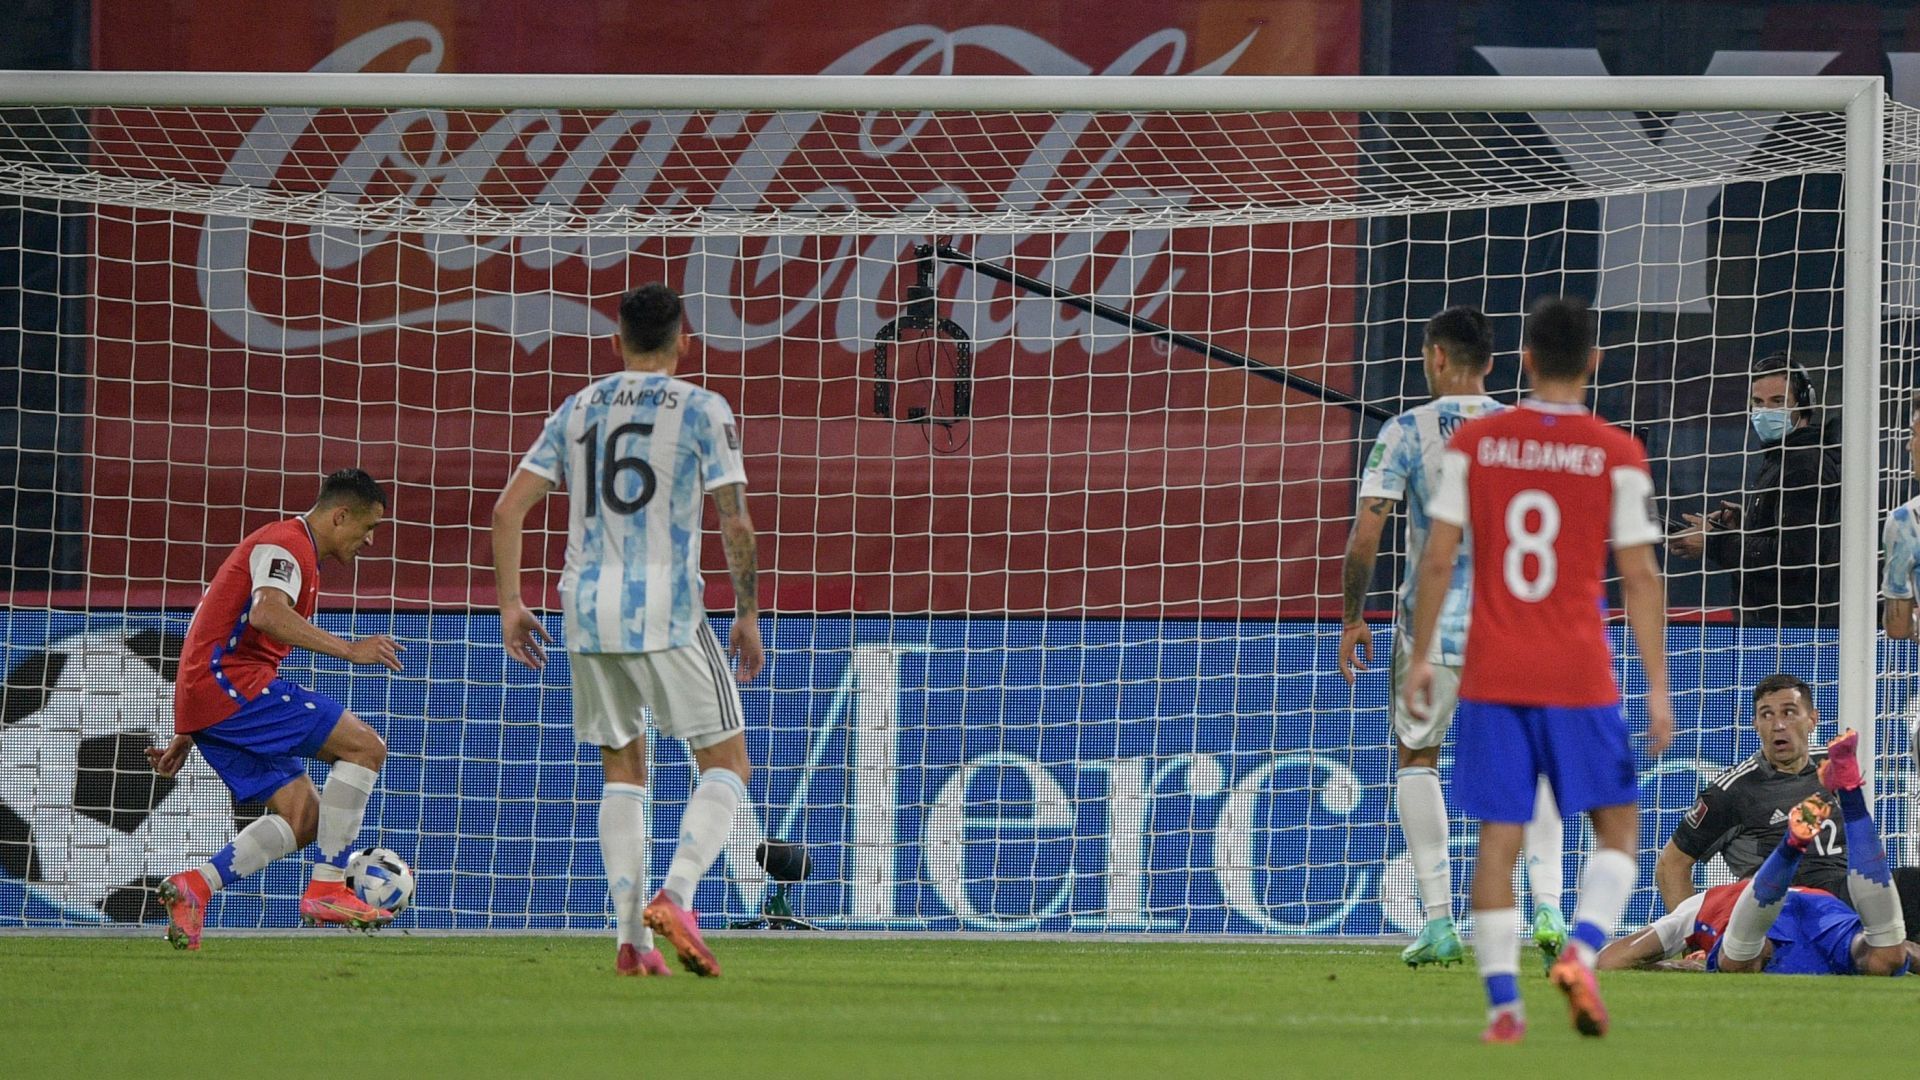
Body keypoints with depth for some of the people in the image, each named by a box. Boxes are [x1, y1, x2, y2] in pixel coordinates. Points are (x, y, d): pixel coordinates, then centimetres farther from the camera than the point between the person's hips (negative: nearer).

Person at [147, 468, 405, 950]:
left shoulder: (291, 550, 27)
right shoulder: (287, 545, -6)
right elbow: (267, 613, -28)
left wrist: (187, 735, 30)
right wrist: (348, 650, -30)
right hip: (233, 683, -10)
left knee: (305, 817, 6)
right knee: (364, 745, -13)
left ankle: (195, 886, -3)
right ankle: (327, 889, -14)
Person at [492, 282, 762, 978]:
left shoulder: (577, 411, 13)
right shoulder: (702, 411, 0)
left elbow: (509, 508, 7)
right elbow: (735, 523, -6)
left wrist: (510, 604, 12)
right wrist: (749, 614, 4)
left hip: (587, 608, 4)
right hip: (668, 607, -4)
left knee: (622, 770, 16)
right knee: (726, 767, 5)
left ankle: (631, 940, 6)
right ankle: (674, 896, -19)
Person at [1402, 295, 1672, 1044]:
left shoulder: (1473, 444, 2)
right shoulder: (1617, 456, -3)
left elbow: (1437, 559, 1)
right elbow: (1639, 577, -4)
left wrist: (1421, 657, 11)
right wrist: (1658, 687, -1)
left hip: (1492, 675, 2)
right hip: (1580, 676, -2)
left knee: (1498, 840, 4)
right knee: (1618, 827, 11)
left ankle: (1503, 1003, -6)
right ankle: (1581, 949, -13)